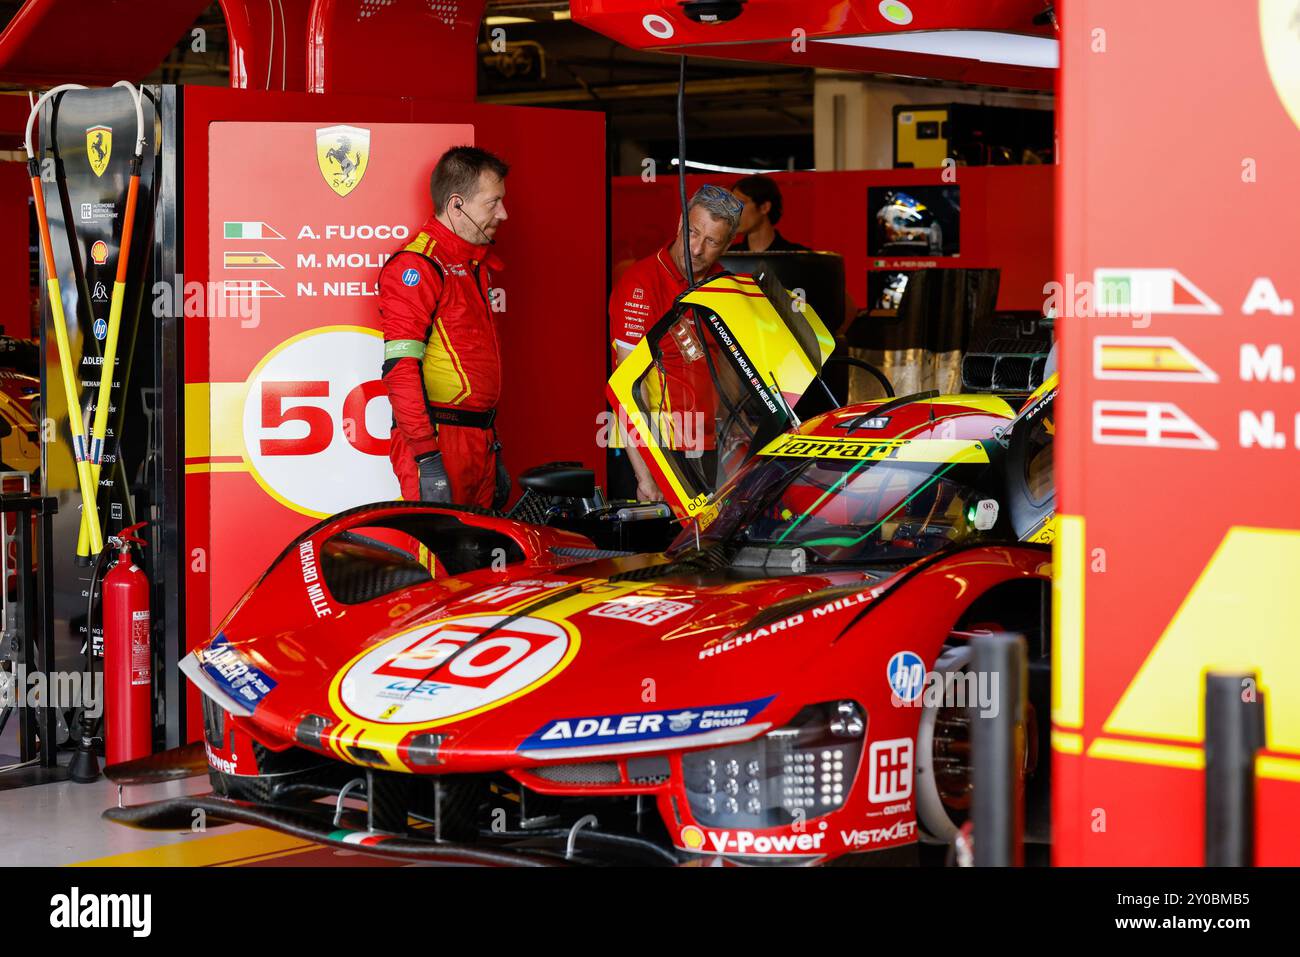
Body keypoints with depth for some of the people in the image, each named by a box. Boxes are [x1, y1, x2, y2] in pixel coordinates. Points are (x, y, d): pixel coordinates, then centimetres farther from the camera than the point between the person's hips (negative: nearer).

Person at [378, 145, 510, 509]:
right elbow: (400, 368, -19)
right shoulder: (416, 265, -11)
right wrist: (426, 457, -24)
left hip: (479, 438, 9)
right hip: (440, 439, -9)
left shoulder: (476, 263, 19)